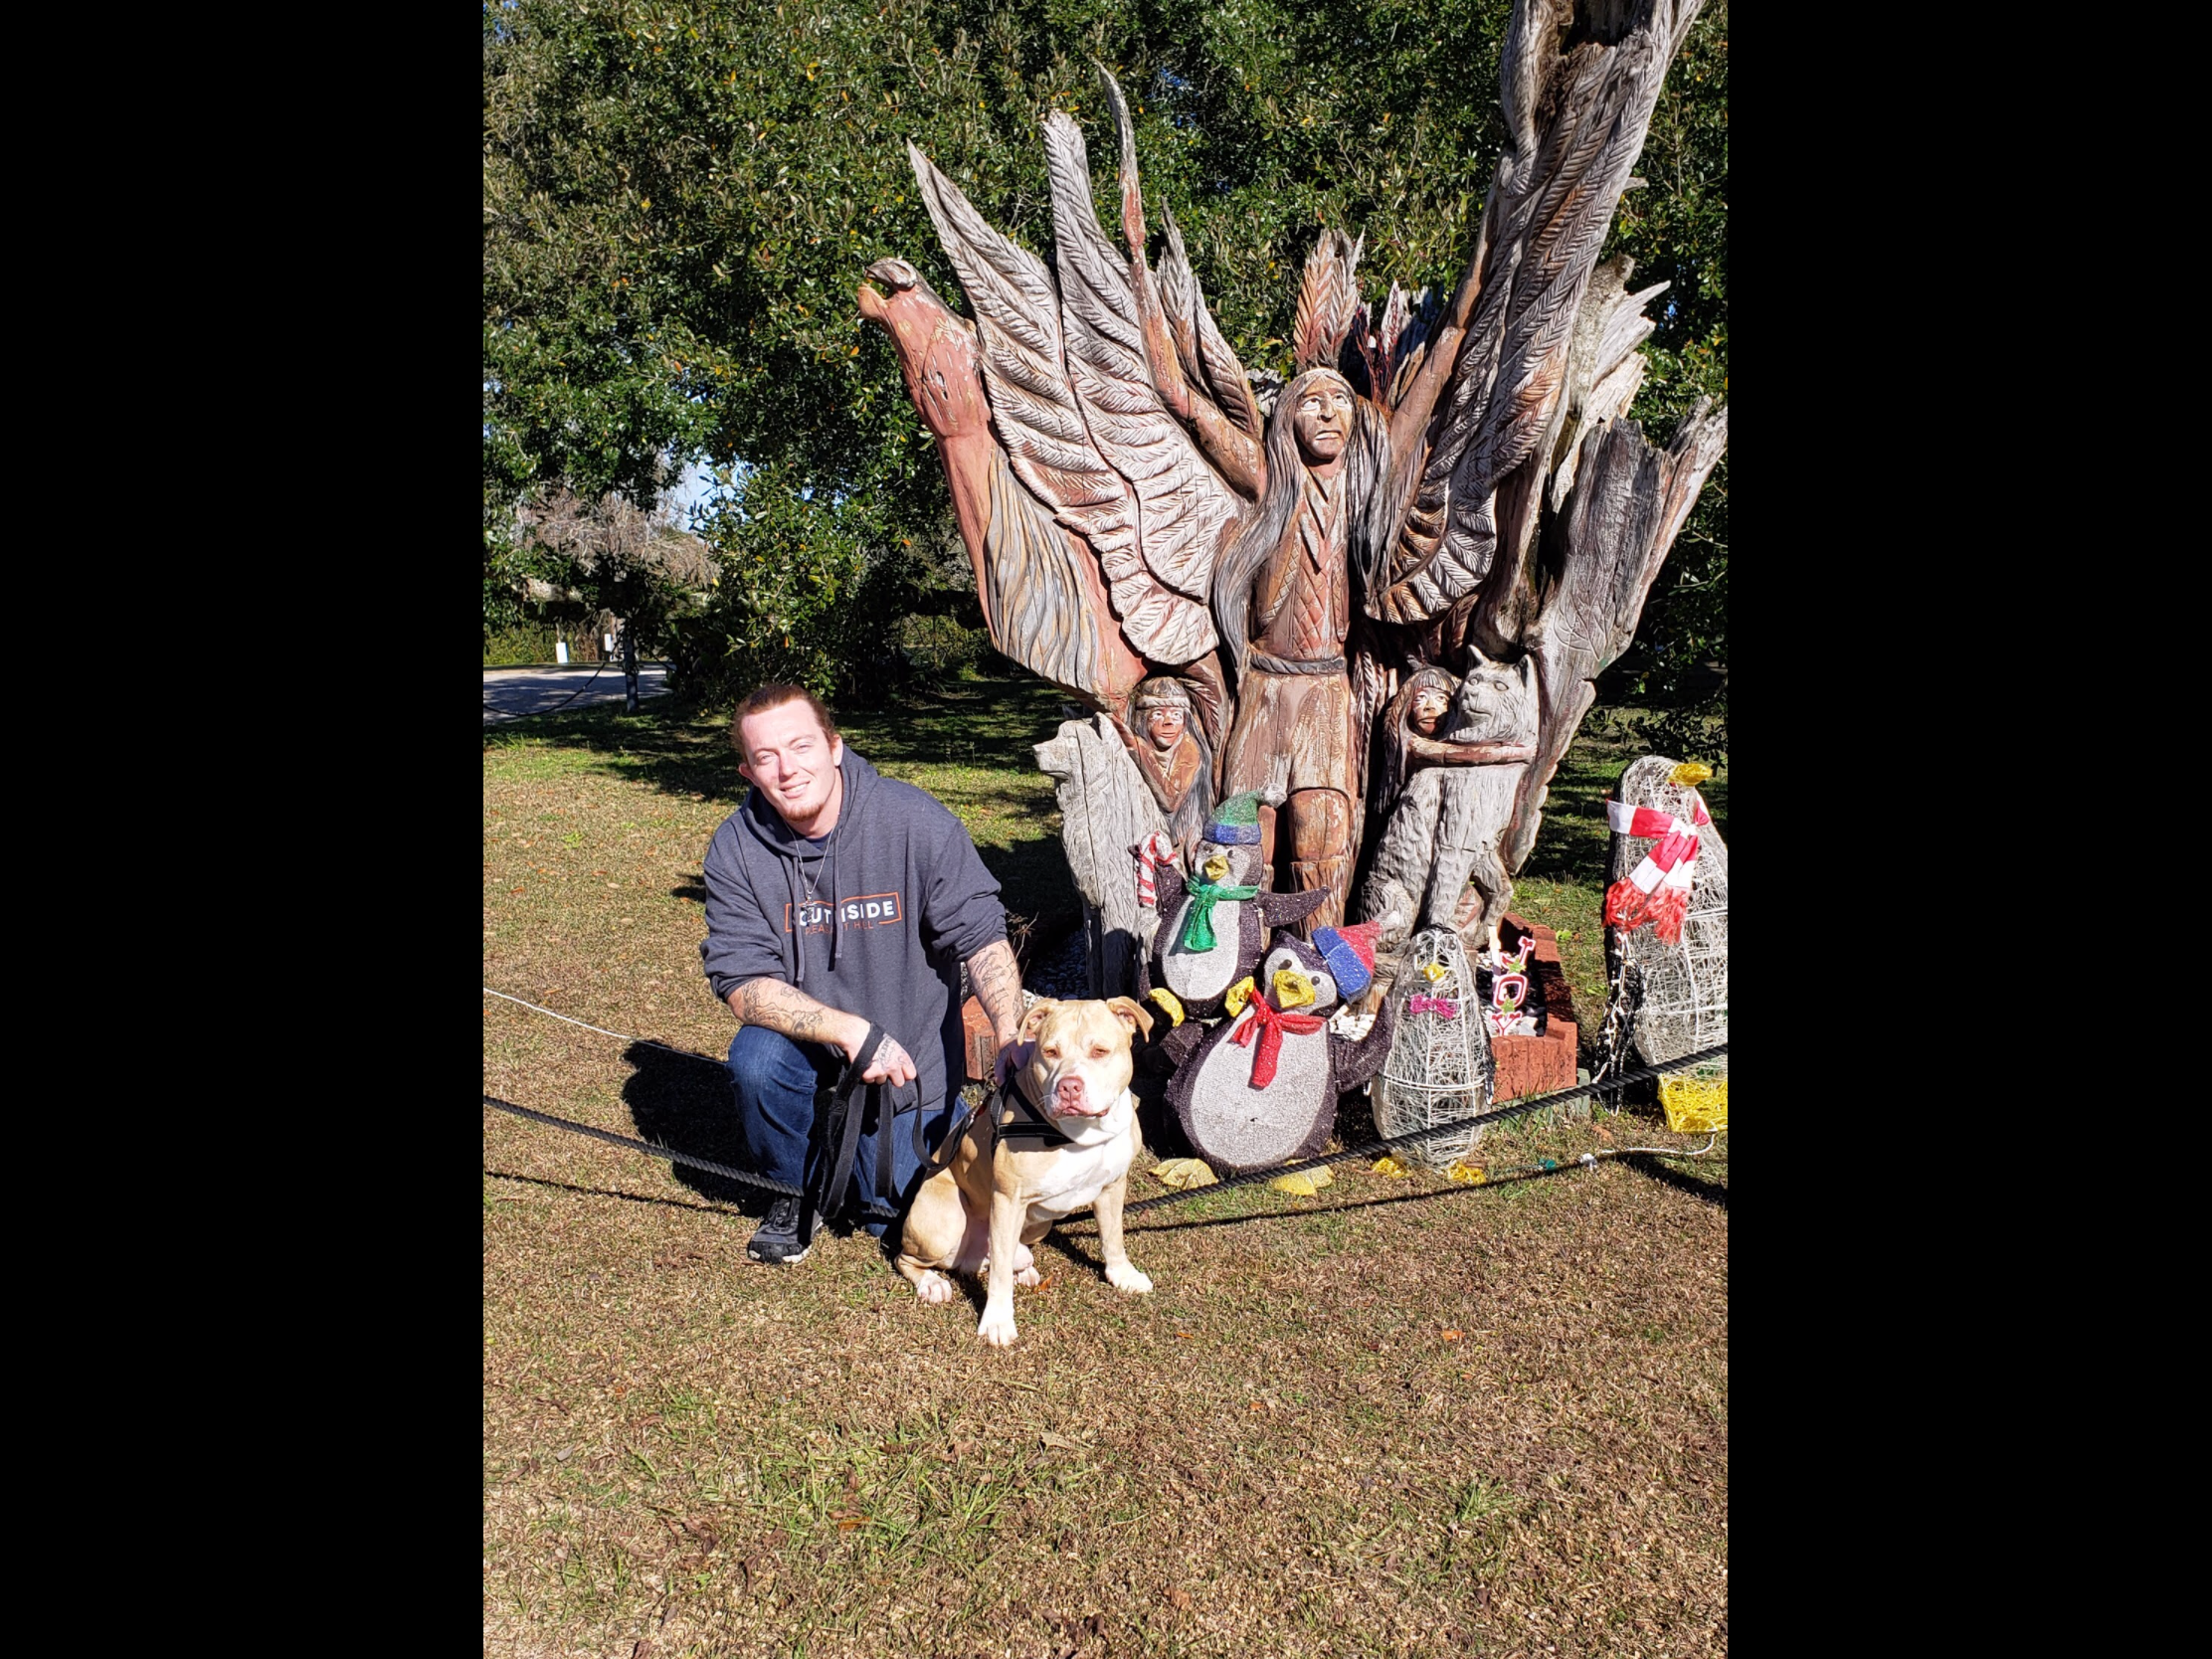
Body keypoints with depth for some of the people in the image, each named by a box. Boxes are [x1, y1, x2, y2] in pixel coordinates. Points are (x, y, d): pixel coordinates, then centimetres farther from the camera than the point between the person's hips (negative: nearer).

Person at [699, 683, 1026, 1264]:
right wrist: (851, 1031, -33)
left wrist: (1012, 1039, -34)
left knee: (898, 1221, 2)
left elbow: (982, 935, -18)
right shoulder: (735, 847, -16)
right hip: (805, 1033, 1)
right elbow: (740, 980, -20)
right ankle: (793, 1191, -1)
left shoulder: (914, 821, -21)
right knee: (755, 1060, -32)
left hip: (912, 1046, -1)